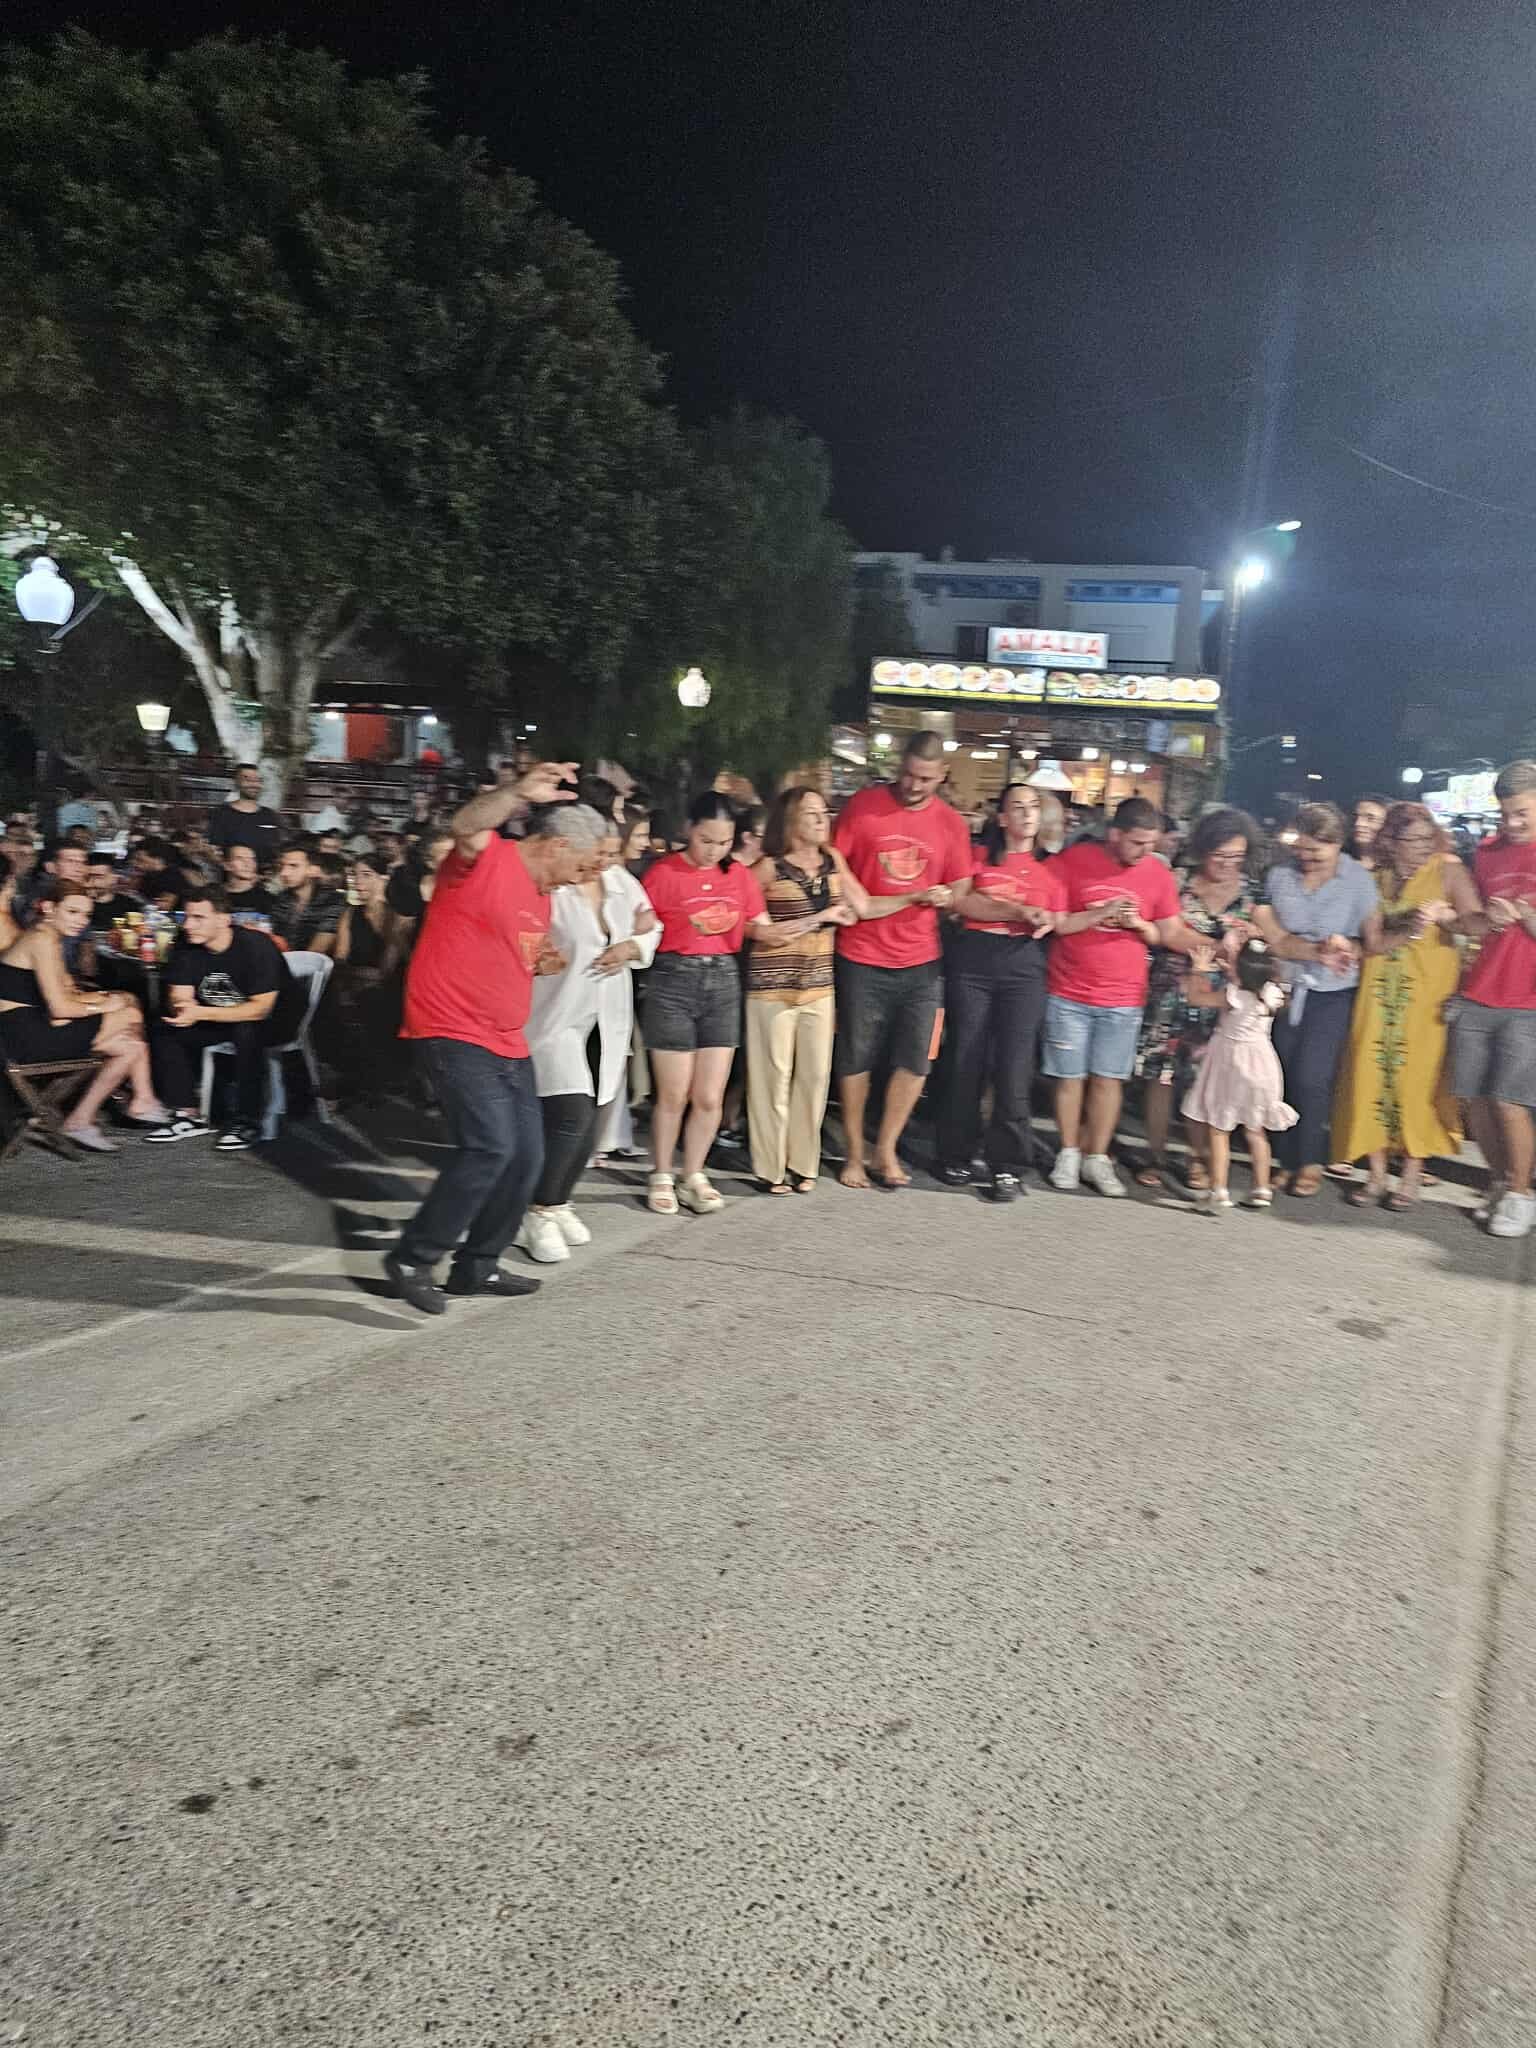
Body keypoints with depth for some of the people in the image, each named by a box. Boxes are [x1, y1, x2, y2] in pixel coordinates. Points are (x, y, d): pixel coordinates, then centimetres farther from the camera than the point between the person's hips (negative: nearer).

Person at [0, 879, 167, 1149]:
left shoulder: (51, 939, 18)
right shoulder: (43, 940, -14)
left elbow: (67, 995, 16)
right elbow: (60, 1008, -20)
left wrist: (102, 996, -1)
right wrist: (104, 1005, -5)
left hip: (33, 1029, 10)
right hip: (28, 1037, -10)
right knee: (129, 1016, -10)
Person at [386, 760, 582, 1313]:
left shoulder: (541, 895, 17)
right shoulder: (487, 858, -9)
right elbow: (466, 824, -34)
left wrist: (543, 963, 8)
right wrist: (518, 793, -52)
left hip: (507, 1043, 10)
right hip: (453, 1033, -10)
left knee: (526, 1156, 9)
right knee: (490, 1147, -19)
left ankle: (477, 1266, 24)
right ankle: (413, 1257, -3)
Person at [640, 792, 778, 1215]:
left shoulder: (741, 876, 8)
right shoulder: (663, 873, -5)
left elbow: (762, 928, 13)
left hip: (723, 981, 4)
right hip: (673, 980, -4)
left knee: (709, 1098, 5)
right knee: (674, 1095, 2)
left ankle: (693, 1177, 22)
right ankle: (661, 1177, 20)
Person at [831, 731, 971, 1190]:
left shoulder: (951, 824, 5)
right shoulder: (863, 805, -2)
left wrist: (946, 898, -10)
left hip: (921, 962, 2)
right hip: (861, 959, -2)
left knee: (915, 1061, 3)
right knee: (855, 1060, 5)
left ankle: (885, 1151, 19)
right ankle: (854, 1154, 19)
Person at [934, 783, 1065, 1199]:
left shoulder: (1050, 868, 12)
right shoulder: (980, 856, 9)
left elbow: (1060, 922, 15)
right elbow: (959, 901, -6)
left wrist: (1046, 923, -7)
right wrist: (1018, 911, -10)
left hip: (1025, 965, 0)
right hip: (973, 960, 0)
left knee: (1013, 1066, -5)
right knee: (965, 1060, 3)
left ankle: (1008, 1166, 3)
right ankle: (956, 1157, 16)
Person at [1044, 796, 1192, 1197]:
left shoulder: (1158, 874, 0)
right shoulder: (1073, 861, -8)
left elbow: (1170, 934, 6)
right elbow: (1053, 923, -7)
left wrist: (1140, 925, -13)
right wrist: (1101, 913, -18)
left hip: (1123, 1000, 2)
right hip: (1069, 995, -1)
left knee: (1108, 1079, 3)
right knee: (1071, 1077, 5)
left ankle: (1097, 1158, 14)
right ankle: (1069, 1154, 19)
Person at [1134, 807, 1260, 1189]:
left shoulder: (1249, 893, 5)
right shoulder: (1179, 882, -1)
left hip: (1218, 1001, 1)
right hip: (1171, 995, -1)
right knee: (1160, 1075, 1)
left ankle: (1199, 1158, 19)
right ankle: (1155, 1155, 13)